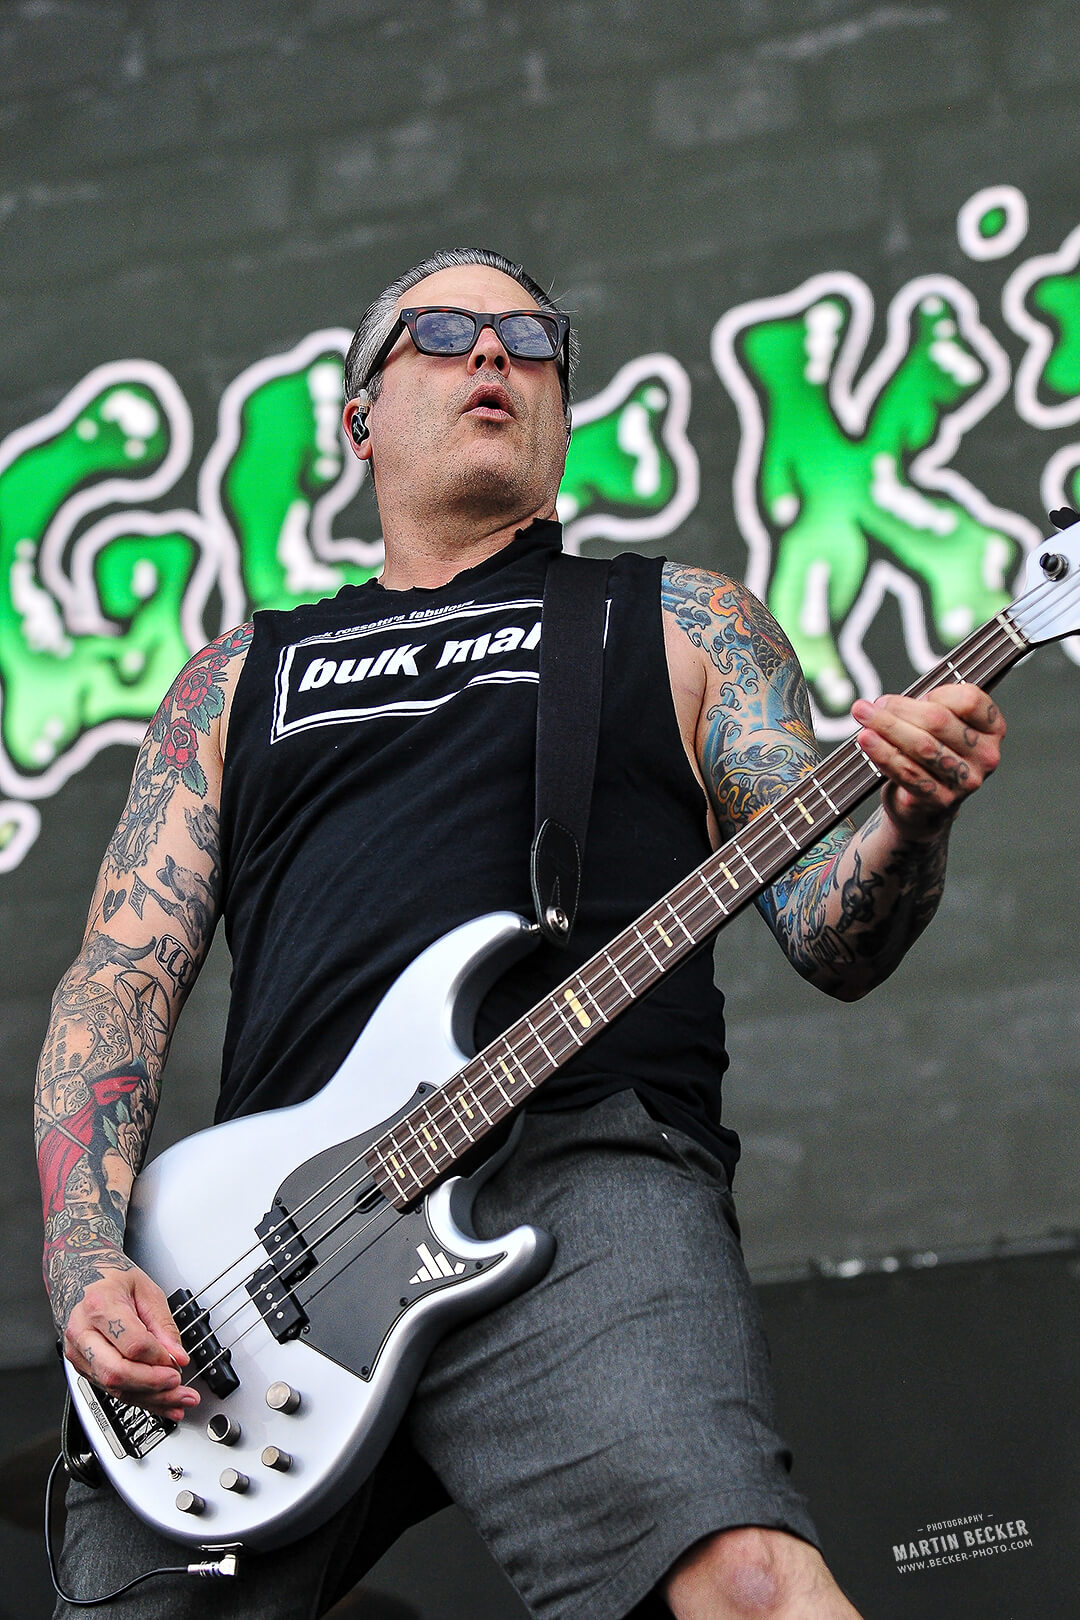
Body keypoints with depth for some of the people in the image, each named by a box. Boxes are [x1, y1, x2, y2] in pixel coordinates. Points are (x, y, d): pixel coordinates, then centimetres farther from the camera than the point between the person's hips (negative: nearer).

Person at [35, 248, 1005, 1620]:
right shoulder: (240, 677, 26)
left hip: (581, 1178, -3)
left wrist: (909, 822, -11)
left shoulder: (680, 623, 21)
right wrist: (86, 1264, 0)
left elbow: (830, 938, 14)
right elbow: (121, 979, 18)